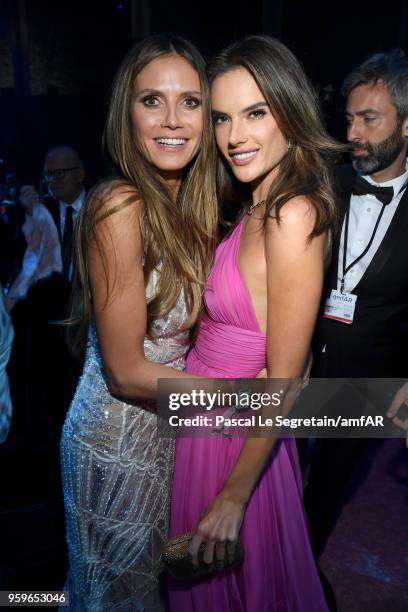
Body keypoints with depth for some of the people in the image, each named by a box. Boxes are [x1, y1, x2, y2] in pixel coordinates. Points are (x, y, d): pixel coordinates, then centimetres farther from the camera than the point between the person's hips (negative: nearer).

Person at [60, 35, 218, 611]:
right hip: (119, 437, -7)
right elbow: (126, 371, -22)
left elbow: (182, 325, 3)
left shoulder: (190, 206, 0)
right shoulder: (120, 207, -24)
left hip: (168, 421, 7)